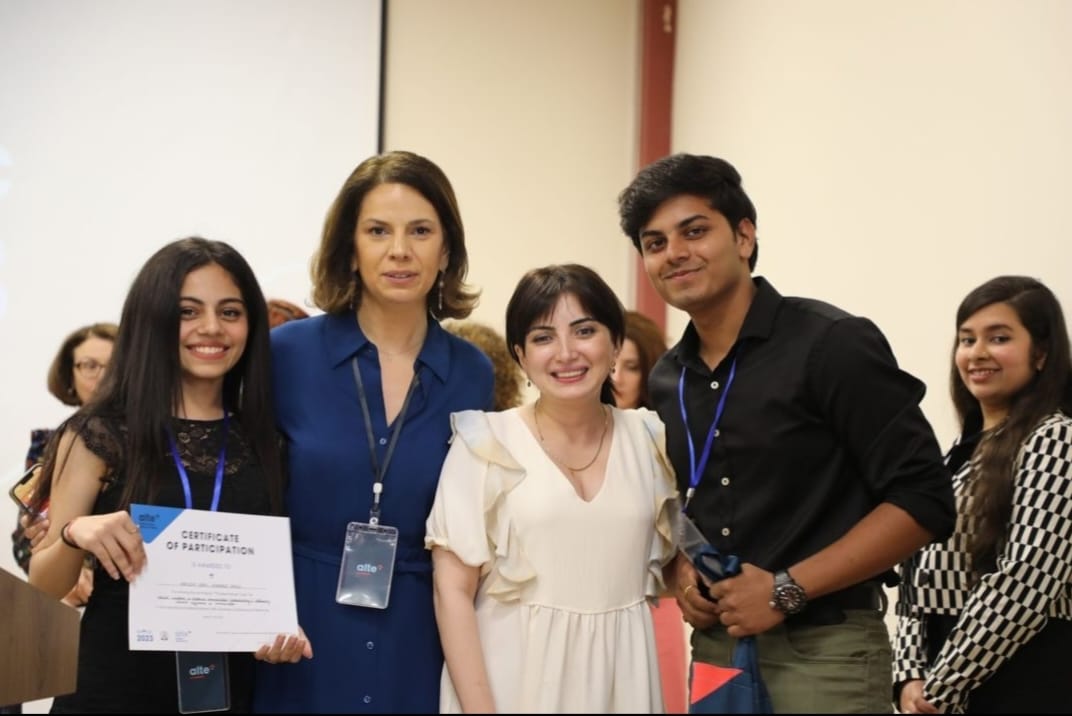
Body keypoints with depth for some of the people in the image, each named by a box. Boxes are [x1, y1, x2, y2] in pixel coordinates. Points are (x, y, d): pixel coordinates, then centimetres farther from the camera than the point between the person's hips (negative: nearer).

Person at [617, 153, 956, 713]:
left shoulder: (831, 344, -12)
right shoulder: (667, 380, 7)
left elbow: (924, 502, -15)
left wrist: (787, 590, -18)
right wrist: (679, 572, 0)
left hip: (823, 652, -6)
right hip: (713, 647, 6)